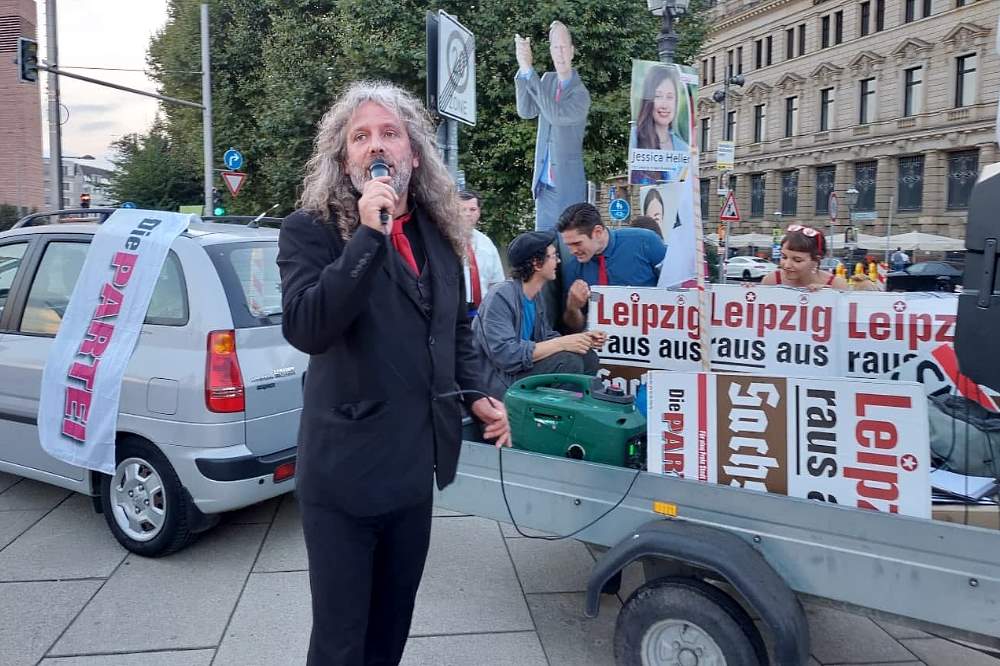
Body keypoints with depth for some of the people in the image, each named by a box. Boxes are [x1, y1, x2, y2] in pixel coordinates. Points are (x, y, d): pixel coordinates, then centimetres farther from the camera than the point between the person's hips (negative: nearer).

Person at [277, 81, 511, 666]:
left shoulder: (439, 232, 7)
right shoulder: (311, 230, -10)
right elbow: (305, 329, -26)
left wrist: (477, 394, 6)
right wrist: (368, 234, -29)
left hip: (414, 463, 5)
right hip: (346, 468, -5)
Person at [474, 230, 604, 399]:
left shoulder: (536, 296, 7)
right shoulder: (500, 296, -21)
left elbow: (545, 338, 16)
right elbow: (504, 354, -29)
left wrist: (583, 339, -1)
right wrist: (561, 343, -26)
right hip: (500, 382, -9)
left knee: (588, 357, 1)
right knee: (568, 360, -21)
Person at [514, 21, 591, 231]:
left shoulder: (581, 93, -12)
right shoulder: (547, 79, 7)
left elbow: (555, 115, -27)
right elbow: (526, 111, -5)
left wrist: (529, 70, -28)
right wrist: (523, 70, -20)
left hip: (568, 188, -5)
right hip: (544, 185, 5)